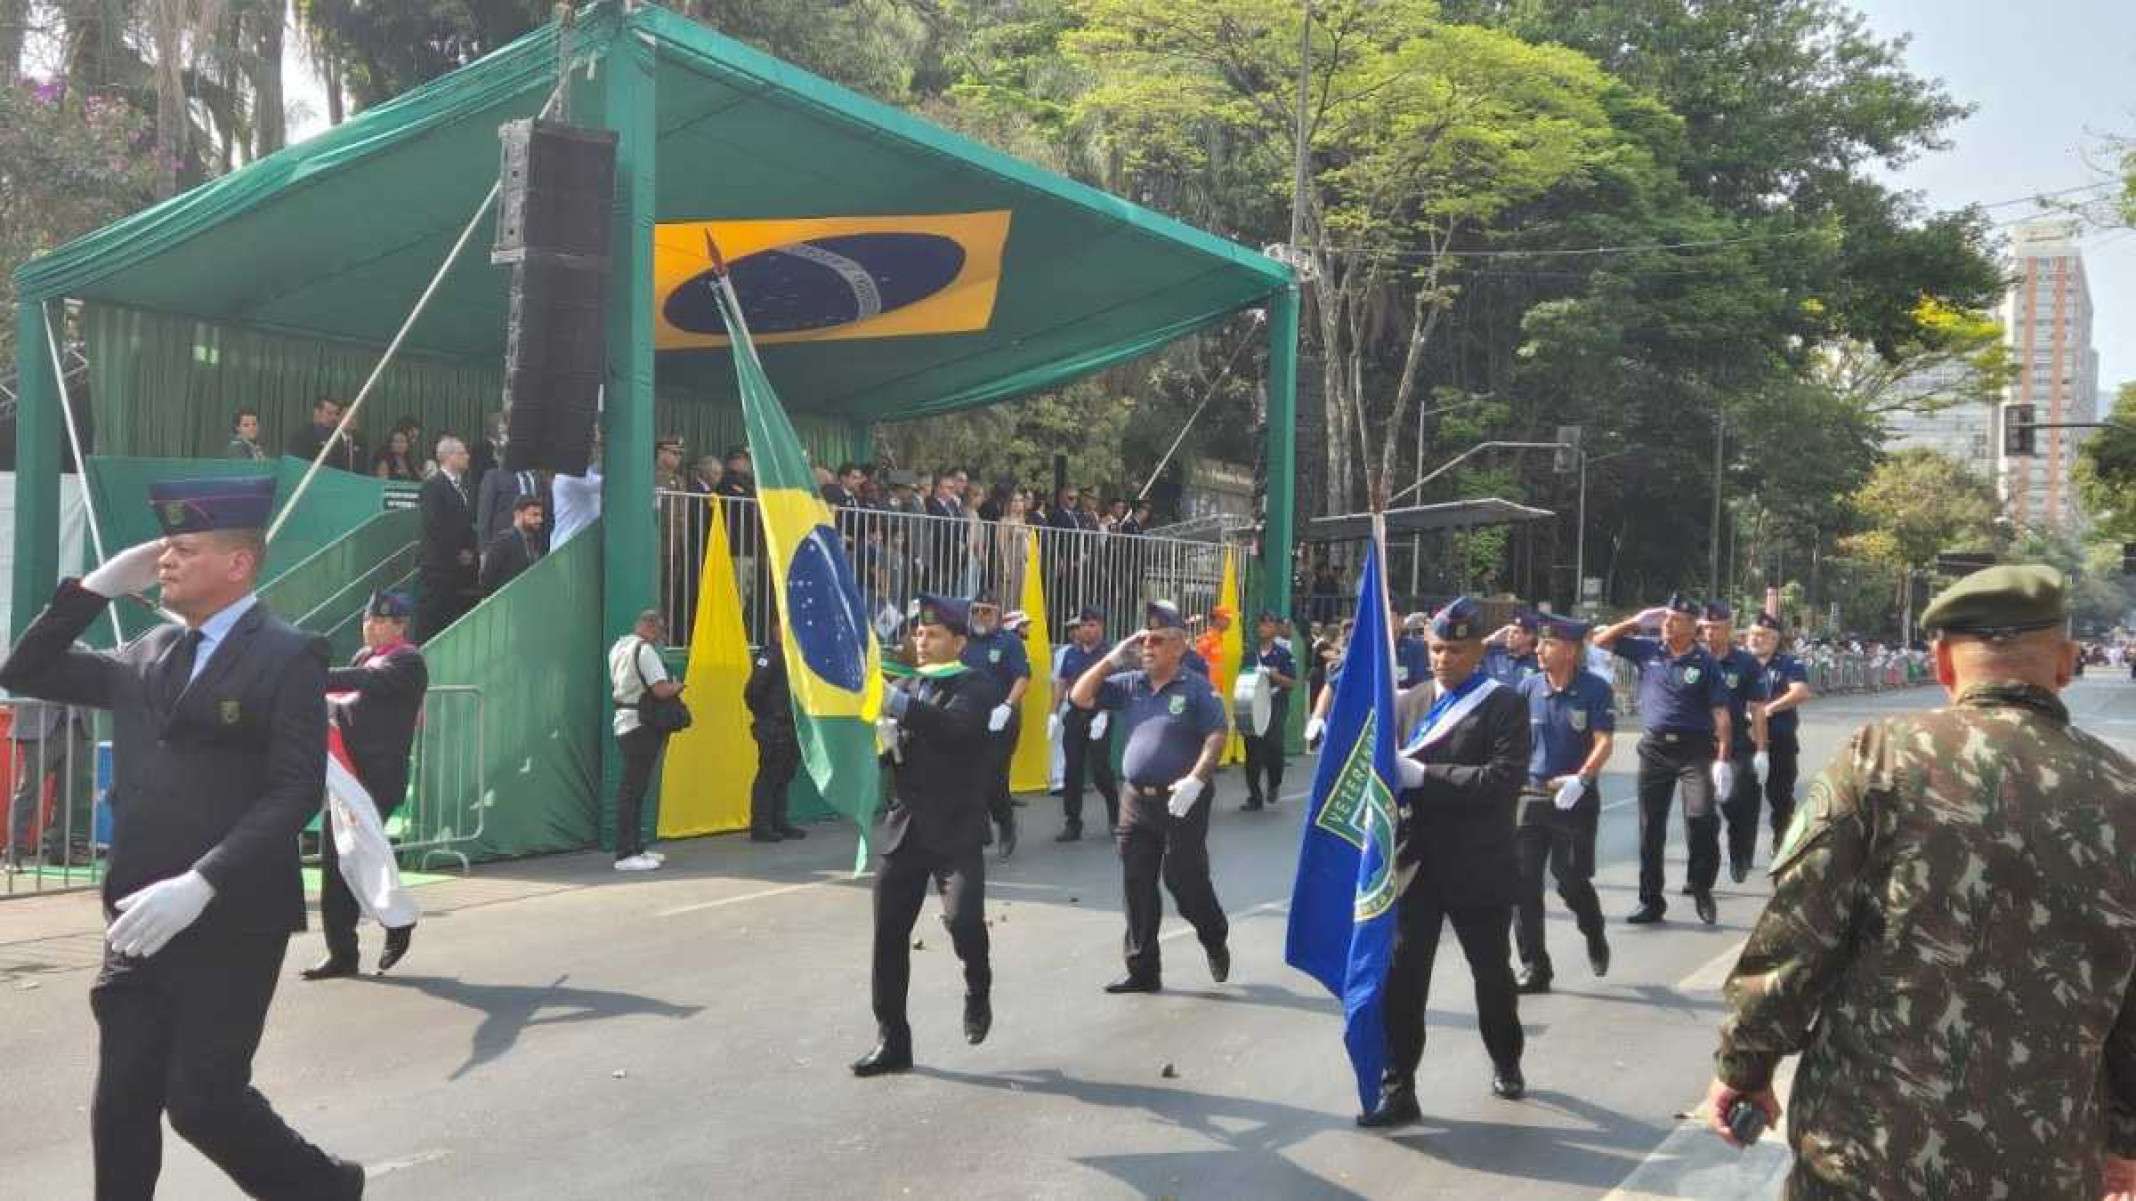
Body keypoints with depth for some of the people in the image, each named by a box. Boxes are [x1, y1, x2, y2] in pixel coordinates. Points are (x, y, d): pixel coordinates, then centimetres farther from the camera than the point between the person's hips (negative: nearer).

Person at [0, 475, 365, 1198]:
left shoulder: (288, 656, -8)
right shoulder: (146, 656, 13)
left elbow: (296, 792, -16)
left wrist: (199, 885, -24)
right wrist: (97, 587, 6)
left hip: (232, 921, -6)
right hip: (140, 919, 7)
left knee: (202, 1101, -4)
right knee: (121, 1106, 7)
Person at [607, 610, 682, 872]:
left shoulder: (619, 647, 14)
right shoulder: (645, 649, -15)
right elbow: (661, 690, -23)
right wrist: (676, 686, -1)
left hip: (624, 723, 10)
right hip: (641, 725, -10)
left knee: (634, 788, 15)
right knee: (632, 789, -9)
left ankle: (635, 847, 21)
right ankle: (625, 855, -8)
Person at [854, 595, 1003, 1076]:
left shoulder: (977, 686, -3)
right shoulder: (904, 686, 16)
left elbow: (953, 725, -24)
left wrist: (896, 703, -30)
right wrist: (875, 731, -8)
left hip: (956, 830, -5)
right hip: (904, 828, 5)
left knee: (962, 917, -22)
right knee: (889, 936, 3)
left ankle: (978, 990, 10)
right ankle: (892, 1041, 14)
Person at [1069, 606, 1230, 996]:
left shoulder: (1196, 687, -6)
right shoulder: (1129, 685, 9)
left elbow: (1216, 735, -12)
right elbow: (1080, 697, 7)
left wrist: (1196, 778, -23)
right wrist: (1113, 658, 1)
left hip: (1180, 802, -5)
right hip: (1136, 800, 5)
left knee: (1184, 880, 0)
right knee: (1136, 888, 6)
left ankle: (1215, 941, 29)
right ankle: (1143, 971, 15)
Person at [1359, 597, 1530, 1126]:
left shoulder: (1503, 705, -5)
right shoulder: (1409, 701, 8)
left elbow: (1504, 779, -18)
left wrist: (1423, 776, -23)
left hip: (1478, 866, -2)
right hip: (1416, 862, 2)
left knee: (1492, 971, 16)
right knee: (1401, 974, -5)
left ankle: (1506, 1061, 41)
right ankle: (1398, 1088, 2)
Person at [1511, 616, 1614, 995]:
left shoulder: (1596, 690, -8)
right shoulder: (1529, 687, 3)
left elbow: (1604, 743, -13)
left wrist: (1581, 779, -26)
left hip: (1576, 797, -3)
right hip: (1532, 793, 3)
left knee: (1571, 879, 2)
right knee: (1524, 881, -2)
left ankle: (1594, 935, 36)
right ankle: (1534, 966, 7)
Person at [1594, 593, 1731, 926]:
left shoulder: (1705, 663, -3)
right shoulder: (1647, 650, 6)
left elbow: (1720, 713, -6)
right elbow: (1601, 641, 11)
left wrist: (1722, 759, -13)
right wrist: (1636, 621, 1)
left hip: (1695, 748, -3)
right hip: (1654, 747, 3)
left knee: (1701, 818, -17)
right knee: (1650, 827, 7)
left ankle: (1701, 890, 5)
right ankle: (1651, 901, 18)